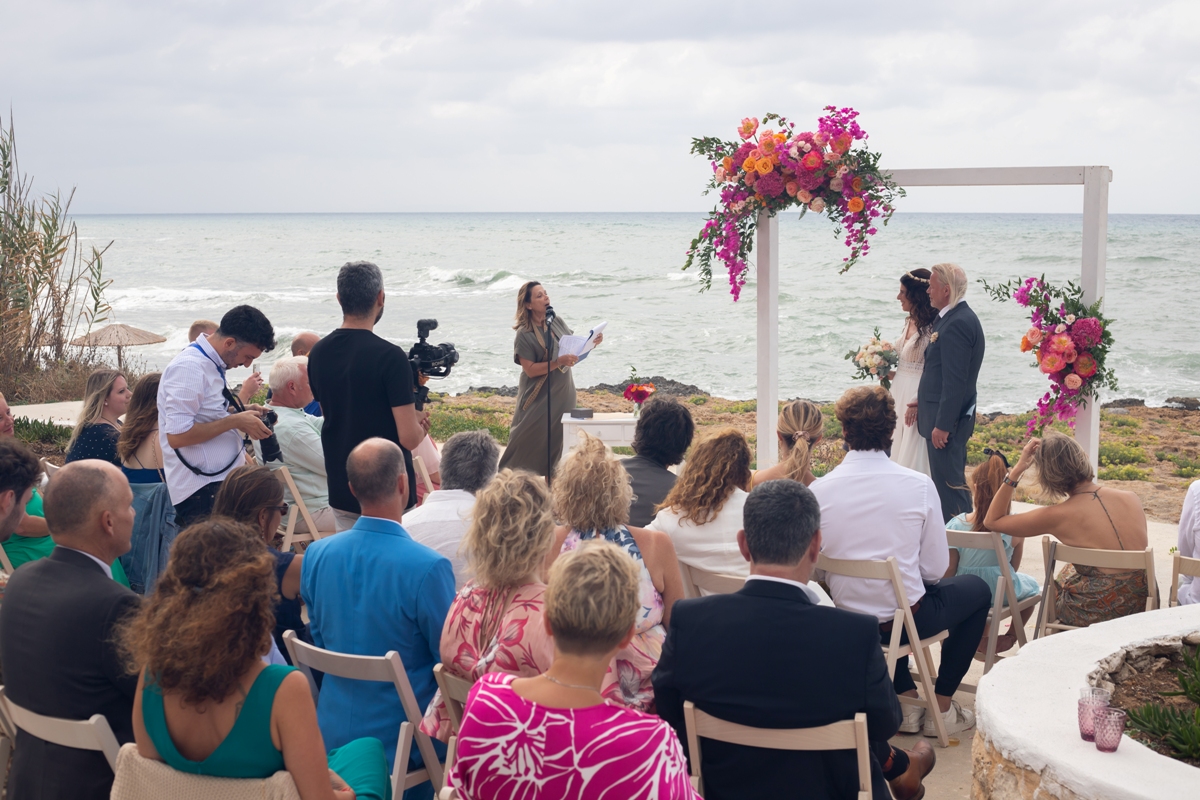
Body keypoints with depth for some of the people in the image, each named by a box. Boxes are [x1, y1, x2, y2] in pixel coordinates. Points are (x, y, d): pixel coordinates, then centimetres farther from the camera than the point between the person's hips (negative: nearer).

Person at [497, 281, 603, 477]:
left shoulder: (557, 322, 2)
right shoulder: (524, 335, -15)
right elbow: (530, 370, -18)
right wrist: (558, 362, -28)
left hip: (563, 394, 6)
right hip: (538, 398, -6)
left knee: (557, 440, 11)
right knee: (530, 440, -1)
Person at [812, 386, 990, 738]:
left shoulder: (819, 490, -12)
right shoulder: (919, 485, -16)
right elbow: (935, 568, -10)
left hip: (847, 623, 3)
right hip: (908, 619, -3)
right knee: (976, 589, 27)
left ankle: (906, 698, 37)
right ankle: (942, 705, 29)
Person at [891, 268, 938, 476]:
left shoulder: (932, 327, -17)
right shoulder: (910, 321, 10)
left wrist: (916, 403, -21)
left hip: (916, 396, -9)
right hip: (899, 393, 9)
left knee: (913, 458, -3)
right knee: (898, 451, 13)